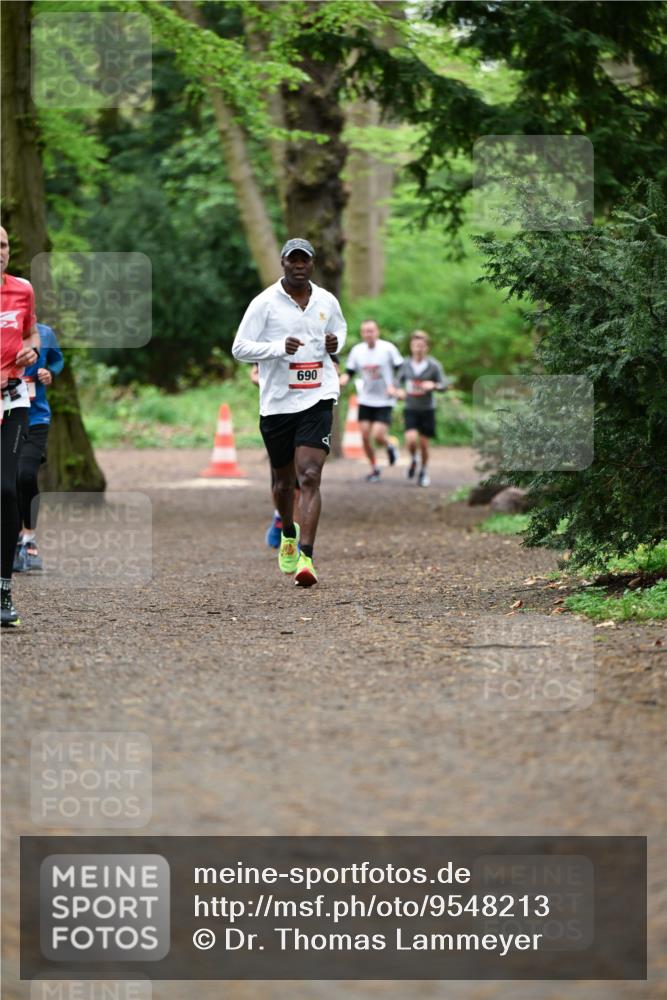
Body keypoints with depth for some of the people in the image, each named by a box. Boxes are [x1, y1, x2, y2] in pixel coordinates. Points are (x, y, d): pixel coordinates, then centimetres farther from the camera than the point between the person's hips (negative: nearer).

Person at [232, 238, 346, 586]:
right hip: (277, 402, 0)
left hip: (317, 400, 0)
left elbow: (340, 326, 27)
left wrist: (336, 343, 3)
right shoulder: (264, 303, -3)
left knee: (310, 476, -16)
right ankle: (288, 532, 45)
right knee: (283, 480, 14)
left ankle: (305, 557, -21)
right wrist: (279, 347, -19)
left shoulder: (327, 301, 6)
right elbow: (239, 348, -5)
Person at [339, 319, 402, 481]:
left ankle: (389, 446, 21)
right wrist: (342, 380, -14)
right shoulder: (357, 350, 1)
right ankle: (374, 469, 17)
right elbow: (349, 372, 8)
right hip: (365, 400, 4)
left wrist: (393, 387, -18)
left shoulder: (388, 348, -9)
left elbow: (401, 370, -4)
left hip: (384, 401, -4)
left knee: (378, 436, -15)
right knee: (365, 436, -1)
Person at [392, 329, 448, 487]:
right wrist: (398, 390, -7)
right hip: (410, 409, 1)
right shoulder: (406, 364, -2)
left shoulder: (433, 365, -9)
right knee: (411, 439, -17)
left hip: (427, 409, -1)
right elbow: (398, 379, 14)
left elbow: (444, 385, -7)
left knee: (423, 443, 5)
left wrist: (433, 385, -28)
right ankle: (413, 460, 15)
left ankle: (424, 471, 27)